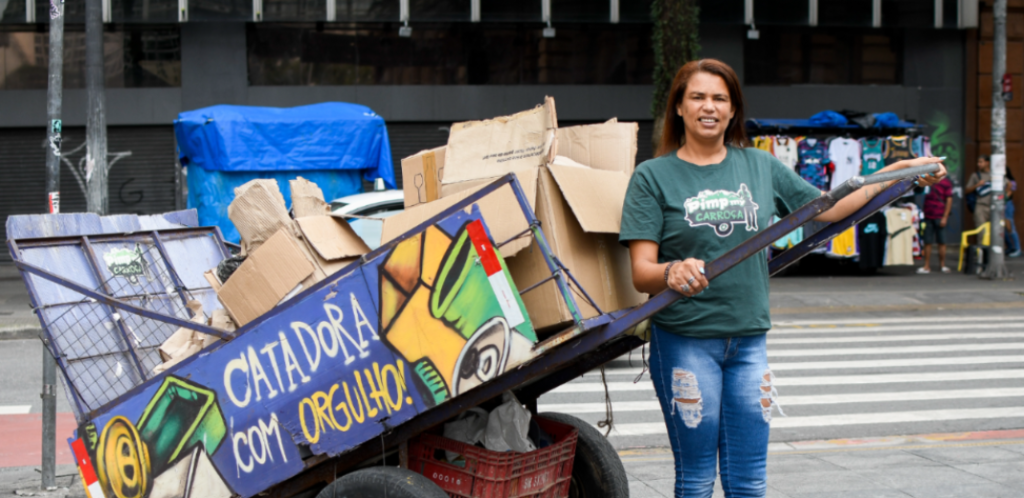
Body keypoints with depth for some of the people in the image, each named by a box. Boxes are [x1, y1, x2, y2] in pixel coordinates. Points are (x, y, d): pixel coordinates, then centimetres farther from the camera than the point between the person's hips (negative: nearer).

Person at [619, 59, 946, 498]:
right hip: (684, 342, -3)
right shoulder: (653, 176, -3)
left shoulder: (760, 166, 9)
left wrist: (894, 174, 10)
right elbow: (641, 273, -9)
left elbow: (827, 209, 16)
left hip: (749, 341, 4)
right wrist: (672, 272, -31)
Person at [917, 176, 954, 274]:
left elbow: (949, 200, -4)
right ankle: (926, 266, 4)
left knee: (941, 242, 3)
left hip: (940, 217, -4)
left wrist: (945, 217, -11)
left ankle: (942, 265, 12)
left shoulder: (946, 182, -1)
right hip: (928, 216, 4)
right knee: (927, 242, 2)